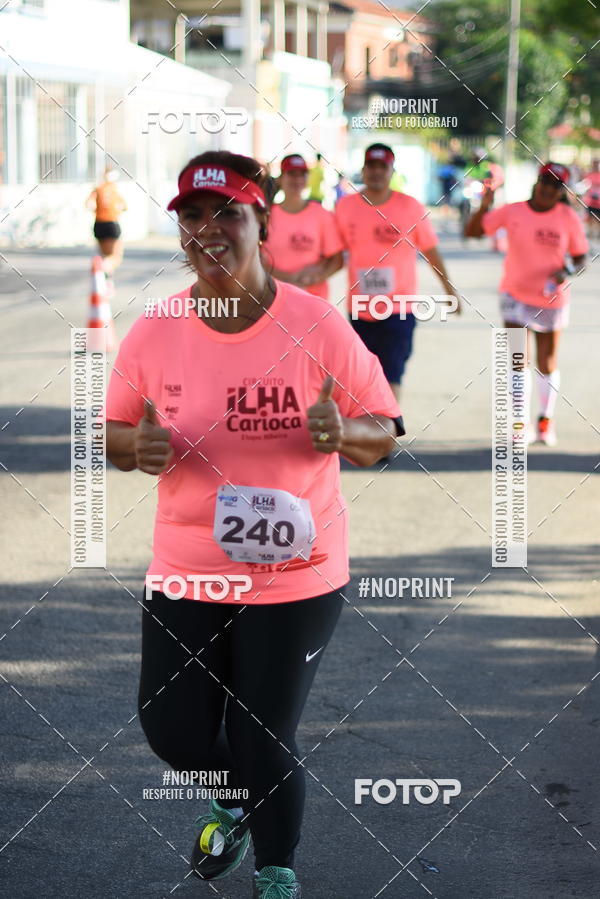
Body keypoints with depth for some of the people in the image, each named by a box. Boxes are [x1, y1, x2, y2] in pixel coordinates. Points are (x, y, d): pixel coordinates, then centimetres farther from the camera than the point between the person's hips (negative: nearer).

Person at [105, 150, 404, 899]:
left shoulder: (316, 326, -10)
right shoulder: (152, 334, -5)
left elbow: (383, 433, -2)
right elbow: (113, 432, 8)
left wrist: (342, 433, -25)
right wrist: (139, 446, -16)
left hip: (297, 575, -2)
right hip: (185, 572, 3)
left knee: (265, 743, 2)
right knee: (173, 729, 7)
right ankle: (236, 802, 44)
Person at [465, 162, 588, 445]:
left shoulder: (568, 219, -7)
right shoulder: (512, 212, -6)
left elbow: (580, 257, 1)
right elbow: (472, 231, -3)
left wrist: (568, 270, -20)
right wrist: (484, 207, -21)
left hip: (552, 300, 0)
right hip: (516, 296, 0)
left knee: (547, 365, 9)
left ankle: (546, 420, 28)